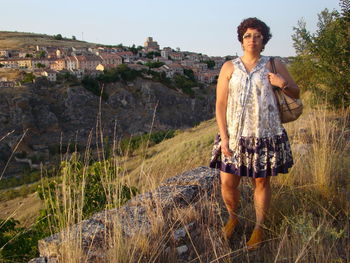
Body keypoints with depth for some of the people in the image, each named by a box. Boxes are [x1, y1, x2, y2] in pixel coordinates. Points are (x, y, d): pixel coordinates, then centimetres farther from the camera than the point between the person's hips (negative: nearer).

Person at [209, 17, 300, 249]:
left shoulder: (274, 65, 4)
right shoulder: (229, 68, 3)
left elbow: (296, 93, 12)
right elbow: (220, 104, -1)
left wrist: (283, 84, -11)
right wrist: (224, 137, -8)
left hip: (265, 136, 0)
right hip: (235, 136, 1)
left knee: (262, 182, 10)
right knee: (227, 183, 2)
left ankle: (260, 227, 32)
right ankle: (233, 217, 33)